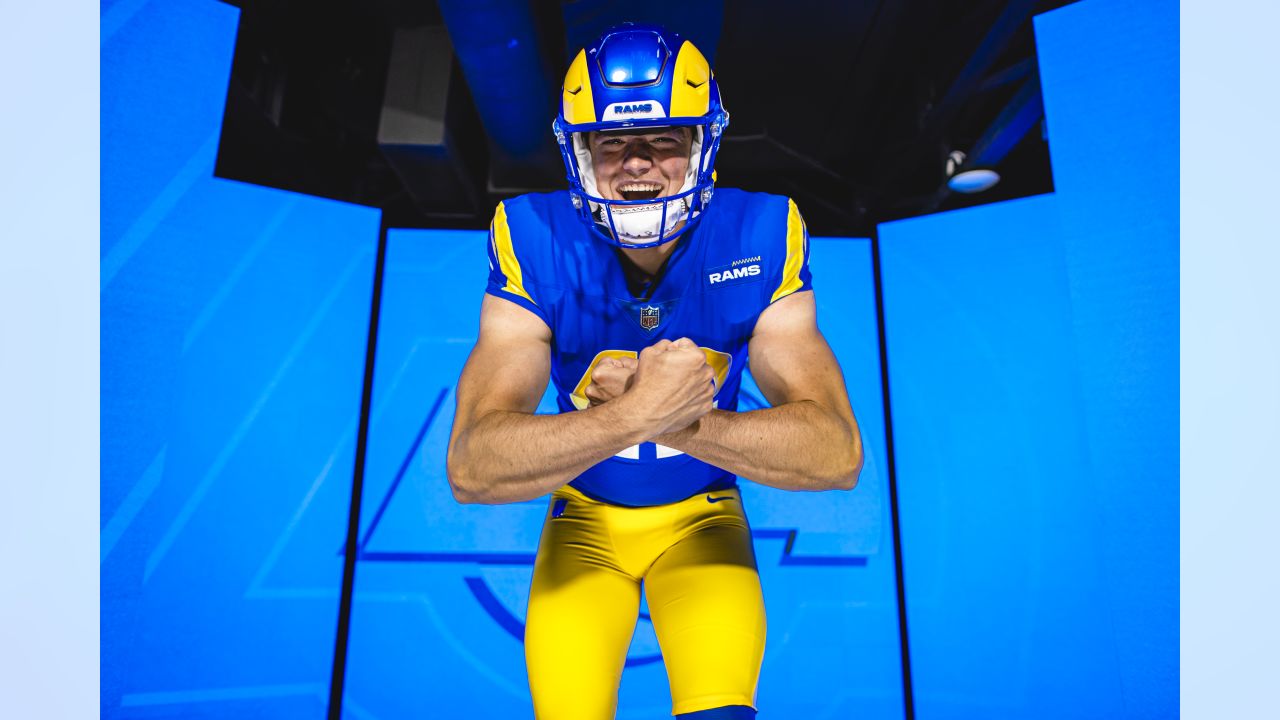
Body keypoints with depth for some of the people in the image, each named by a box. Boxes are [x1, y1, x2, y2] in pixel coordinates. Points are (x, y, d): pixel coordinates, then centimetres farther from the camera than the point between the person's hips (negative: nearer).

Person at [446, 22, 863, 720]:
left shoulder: (759, 238, -18)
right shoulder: (538, 243, -20)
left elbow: (838, 452, -24)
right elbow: (470, 466, -29)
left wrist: (679, 423, -37)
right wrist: (635, 416, -42)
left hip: (703, 517, 1)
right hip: (585, 519, 0)